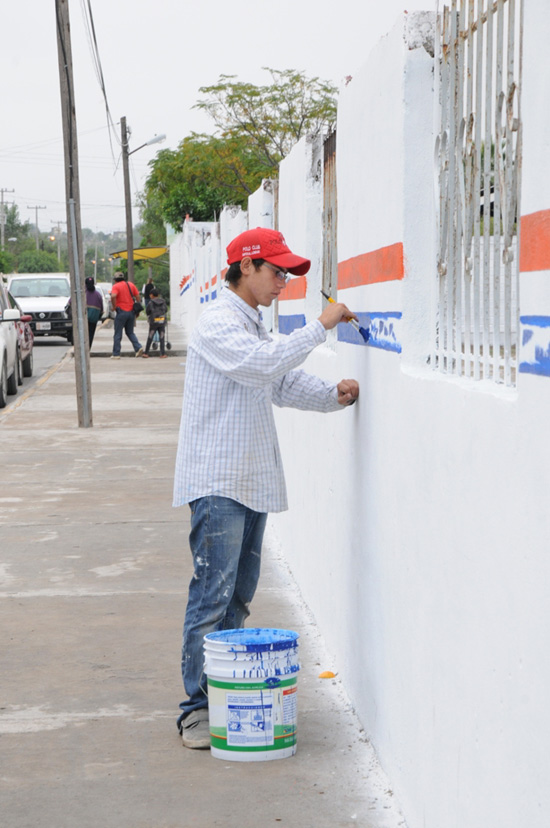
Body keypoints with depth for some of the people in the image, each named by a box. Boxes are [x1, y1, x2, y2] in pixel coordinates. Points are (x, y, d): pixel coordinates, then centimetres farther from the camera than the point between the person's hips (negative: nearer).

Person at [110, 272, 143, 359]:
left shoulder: (116, 286, -6)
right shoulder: (131, 284, 10)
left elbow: (113, 296, -25)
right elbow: (138, 296, 8)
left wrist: (114, 307, -11)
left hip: (121, 311, -5)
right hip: (131, 311, 5)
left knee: (118, 334, 4)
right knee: (130, 332, 17)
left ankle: (116, 354, 5)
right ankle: (138, 347, -3)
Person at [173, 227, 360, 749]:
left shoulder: (252, 325, 21)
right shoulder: (218, 323, -10)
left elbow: (284, 383, 21)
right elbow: (263, 366, -25)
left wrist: (333, 394, 4)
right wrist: (320, 327, -21)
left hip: (251, 483, 10)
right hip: (218, 483, -10)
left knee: (238, 596, 12)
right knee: (212, 597, -10)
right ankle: (198, 706, -5)